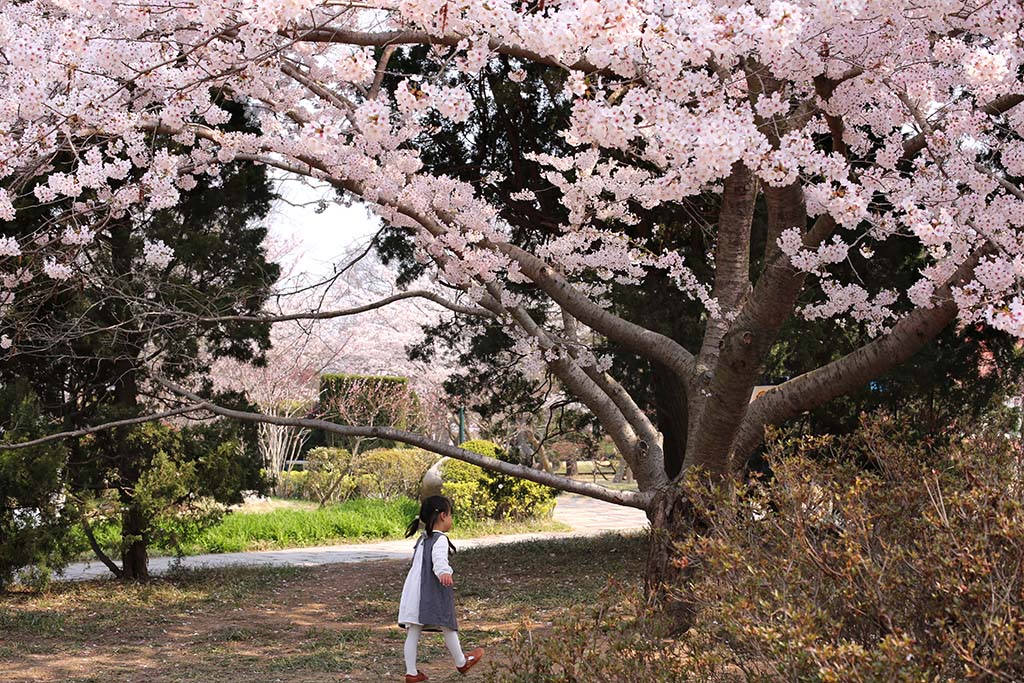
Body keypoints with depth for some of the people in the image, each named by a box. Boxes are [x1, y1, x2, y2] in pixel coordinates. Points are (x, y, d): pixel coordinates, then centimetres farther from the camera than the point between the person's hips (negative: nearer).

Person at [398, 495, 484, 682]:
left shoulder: (422, 539, 17)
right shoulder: (440, 539, -11)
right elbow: (439, 559, -31)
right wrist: (444, 573, -51)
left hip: (413, 593, 8)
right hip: (433, 593, -8)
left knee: (413, 632, 5)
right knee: (449, 628, 11)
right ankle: (461, 662, 27)